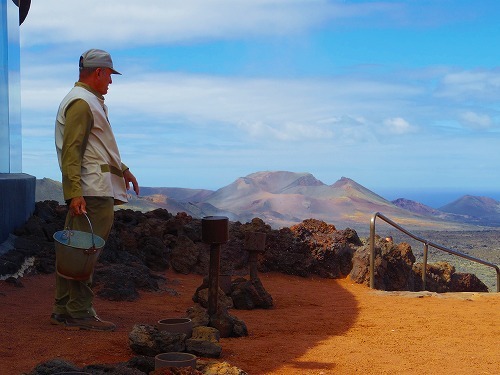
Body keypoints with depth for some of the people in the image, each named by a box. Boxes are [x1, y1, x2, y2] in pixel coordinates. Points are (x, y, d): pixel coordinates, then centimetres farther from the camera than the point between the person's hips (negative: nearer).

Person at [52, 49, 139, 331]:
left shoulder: (91, 101, 24)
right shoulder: (81, 103, -10)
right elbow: (70, 152, -18)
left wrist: (122, 169, 35)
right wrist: (74, 193, -24)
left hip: (94, 191, 11)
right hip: (92, 191, -11)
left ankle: (63, 310, 19)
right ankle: (80, 314, -2)